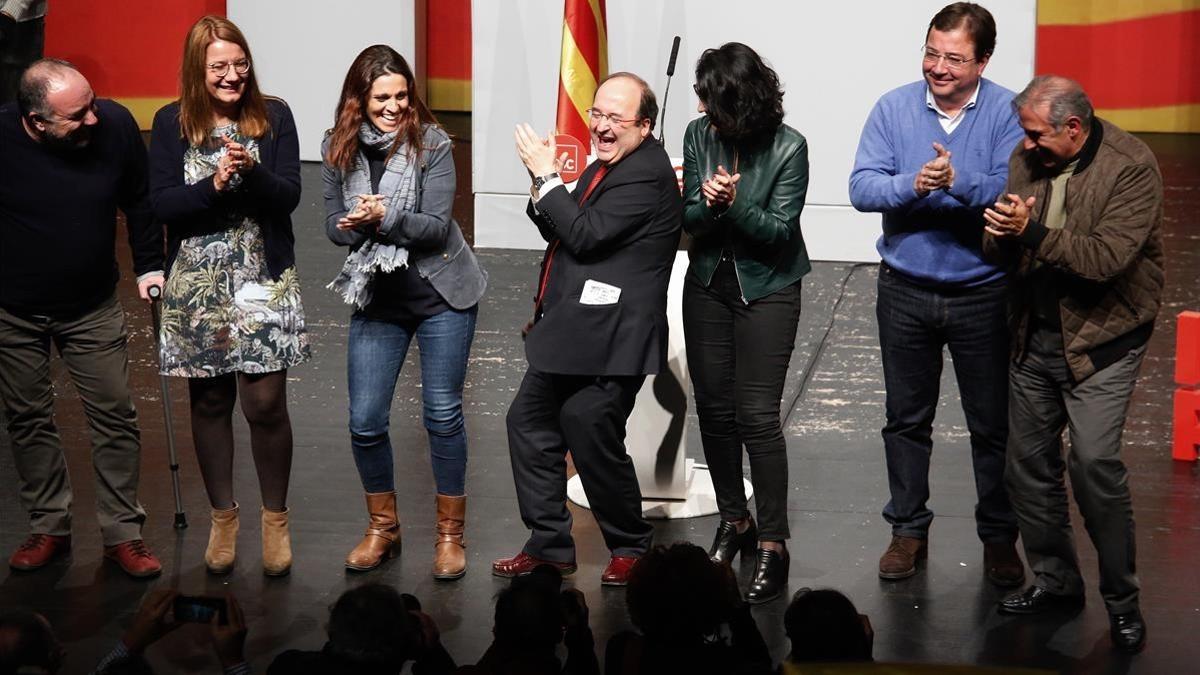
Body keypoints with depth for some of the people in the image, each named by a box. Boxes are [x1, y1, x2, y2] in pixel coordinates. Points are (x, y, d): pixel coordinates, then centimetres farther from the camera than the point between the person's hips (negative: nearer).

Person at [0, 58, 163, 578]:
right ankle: (49, 529, 27)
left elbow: (139, 200, 0)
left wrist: (149, 266, 2)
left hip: (93, 307, 1)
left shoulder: (115, 125, -18)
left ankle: (123, 534, 15)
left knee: (115, 418, 3)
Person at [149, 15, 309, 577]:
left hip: (264, 281, -1)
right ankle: (223, 515, 25)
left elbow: (289, 195, -6)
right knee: (209, 401, 9)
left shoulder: (273, 117, 0)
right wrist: (215, 183, -21)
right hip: (196, 286, 1)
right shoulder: (172, 124, 1)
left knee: (265, 402, -4)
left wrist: (251, 171, -24)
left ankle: (275, 518, 14)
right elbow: (162, 204, -6)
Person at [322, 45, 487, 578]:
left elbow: (437, 226, -17)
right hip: (377, 299, 3)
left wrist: (384, 219, -32)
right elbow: (334, 227, 0)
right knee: (364, 421, 2)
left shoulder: (431, 143, -13)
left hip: (441, 295, -3)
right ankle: (382, 527, 23)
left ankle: (450, 533, 16)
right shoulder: (339, 149, -3)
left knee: (443, 414, 2)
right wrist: (358, 225, -22)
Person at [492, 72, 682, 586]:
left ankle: (631, 548, 13)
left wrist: (547, 177, -13)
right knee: (528, 420, 15)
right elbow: (561, 232, 18)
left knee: (592, 433, -7)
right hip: (568, 330, 11)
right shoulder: (602, 167, 16)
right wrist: (543, 188, 1)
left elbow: (585, 235, -21)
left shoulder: (646, 174, -16)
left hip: (609, 337, -11)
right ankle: (549, 545, 24)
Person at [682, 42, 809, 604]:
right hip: (708, 285, 5)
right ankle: (733, 521, 28)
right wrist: (708, 203, -24)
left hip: (766, 290, -5)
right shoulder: (699, 136, -4)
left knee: (757, 416, -10)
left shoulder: (788, 148, -16)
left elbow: (778, 229, -14)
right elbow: (688, 217, -1)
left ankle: (773, 545, -3)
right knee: (714, 410, 10)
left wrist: (735, 202, -30)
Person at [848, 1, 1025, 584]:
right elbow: (861, 187, -11)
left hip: (983, 293, -2)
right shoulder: (894, 109, -4)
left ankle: (999, 537, 22)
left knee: (993, 424, 8)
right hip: (905, 291, 2)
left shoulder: (1008, 114, -10)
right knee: (906, 419, 14)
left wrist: (960, 180, -38)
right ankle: (908, 529, 28)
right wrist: (912, 184, -30)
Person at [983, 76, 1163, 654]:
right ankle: (1054, 579, 27)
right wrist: (1000, 231, -19)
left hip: (1101, 339, -6)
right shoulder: (1027, 158, 3)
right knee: (1028, 461, 10)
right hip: (1035, 336, 6)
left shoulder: (1131, 167, -16)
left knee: (1094, 463, -14)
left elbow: (1107, 257, -25)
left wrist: (1032, 233, -30)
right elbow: (999, 248, 5)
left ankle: (1121, 600, 1)